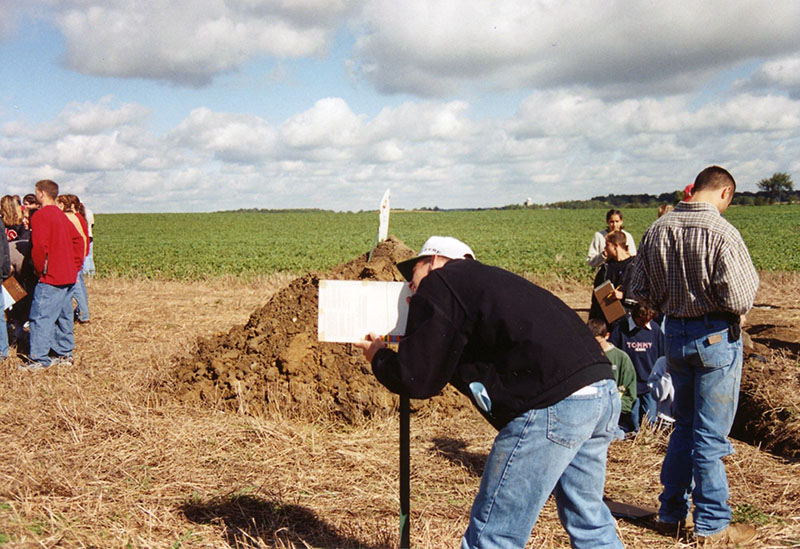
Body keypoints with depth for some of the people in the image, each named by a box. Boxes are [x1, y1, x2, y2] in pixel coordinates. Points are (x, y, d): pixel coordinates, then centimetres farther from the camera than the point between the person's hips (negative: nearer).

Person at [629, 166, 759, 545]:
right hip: (716, 338, -6)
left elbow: (639, 289, 7)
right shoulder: (722, 233, -19)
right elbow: (740, 300, -20)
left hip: (675, 334, 6)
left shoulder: (657, 229, 2)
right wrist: (735, 313, 1)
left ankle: (671, 512, 28)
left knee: (683, 426, 19)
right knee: (710, 436, 3)